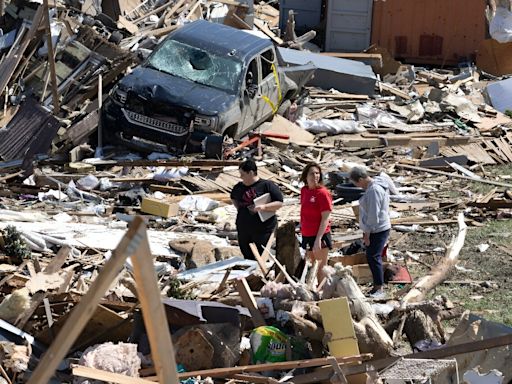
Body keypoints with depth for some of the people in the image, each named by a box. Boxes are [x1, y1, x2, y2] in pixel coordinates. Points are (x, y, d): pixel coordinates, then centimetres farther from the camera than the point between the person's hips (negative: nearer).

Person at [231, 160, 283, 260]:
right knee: (247, 257, 12)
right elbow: (233, 198, 30)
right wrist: (238, 207, 10)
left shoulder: (267, 185, -9)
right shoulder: (239, 187, 8)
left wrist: (264, 207, -23)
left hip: (262, 230, -5)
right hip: (243, 230, 5)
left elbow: (279, 203, -9)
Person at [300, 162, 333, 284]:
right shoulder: (304, 190, 6)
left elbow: (325, 218, -17)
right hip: (307, 236, 7)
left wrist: (318, 239, -21)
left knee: (321, 268, 0)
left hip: (320, 236, -7)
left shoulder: (323, 193, -14)